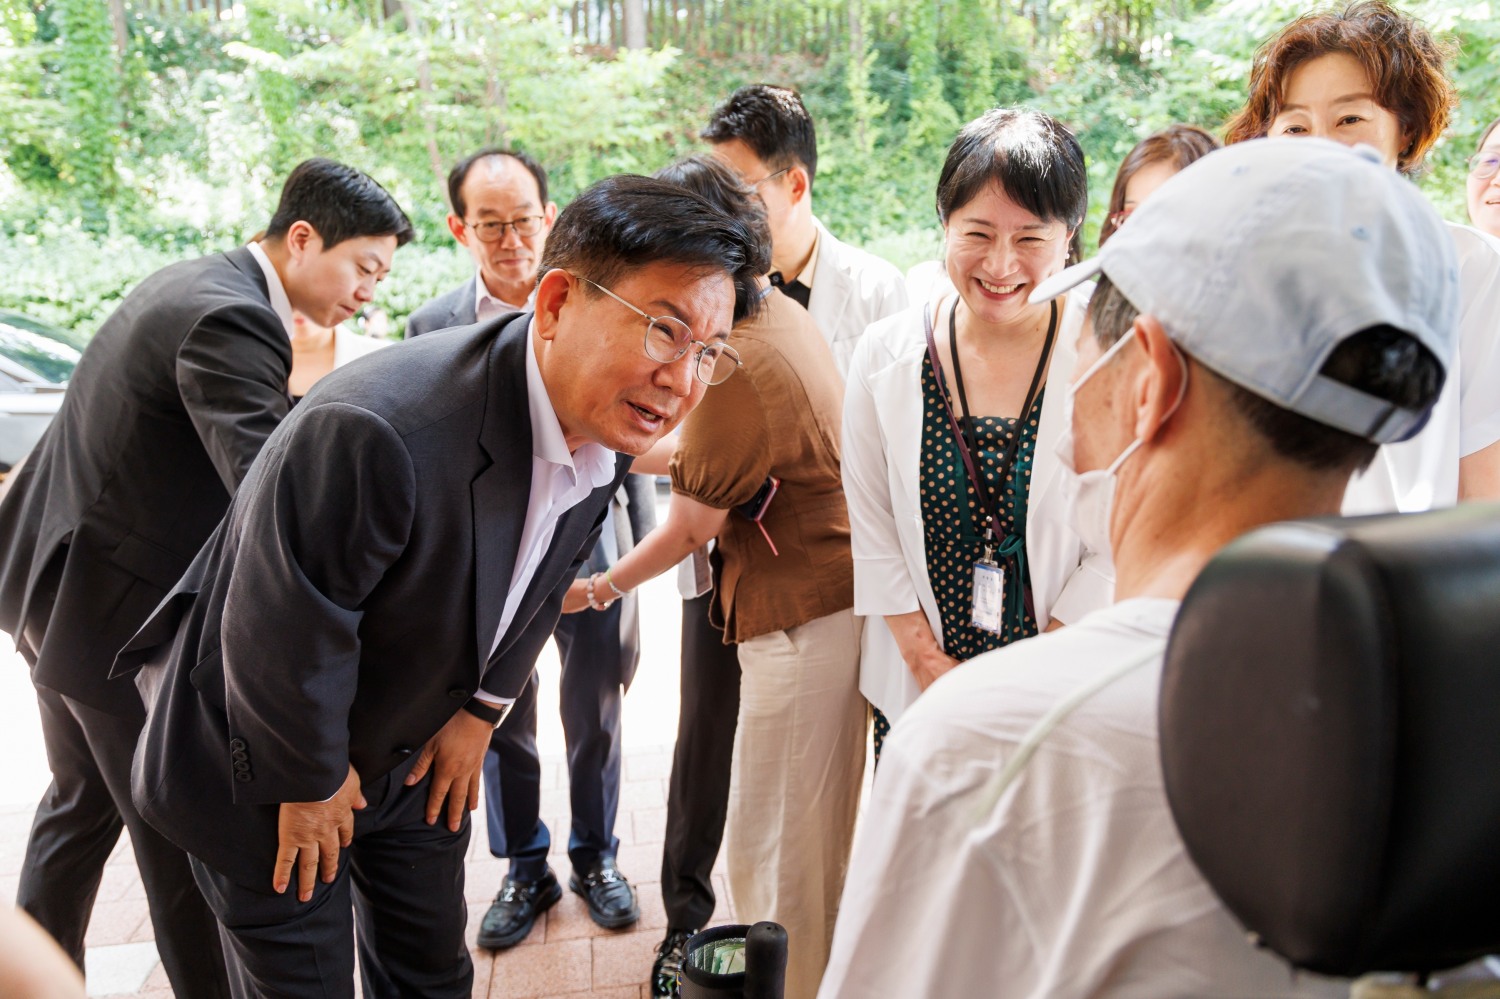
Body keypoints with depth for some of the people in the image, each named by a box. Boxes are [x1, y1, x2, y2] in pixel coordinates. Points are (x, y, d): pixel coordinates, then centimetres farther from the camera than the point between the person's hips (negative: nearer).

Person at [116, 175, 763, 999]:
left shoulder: (606, 434, -13)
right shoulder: (372, 432, -40)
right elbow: (281, 636, -29)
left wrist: (480, 712, 6)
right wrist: (309, 783, -14)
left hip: (417, 755, 6)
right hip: (260, 767, -6)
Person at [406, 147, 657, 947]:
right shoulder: (433, 327, -5)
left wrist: (641, 550, 0)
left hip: (590, 542, 0)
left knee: (594, 721, 15)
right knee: (503, 726, 15)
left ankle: (595, 856, 37)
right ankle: (524, 870, 36)